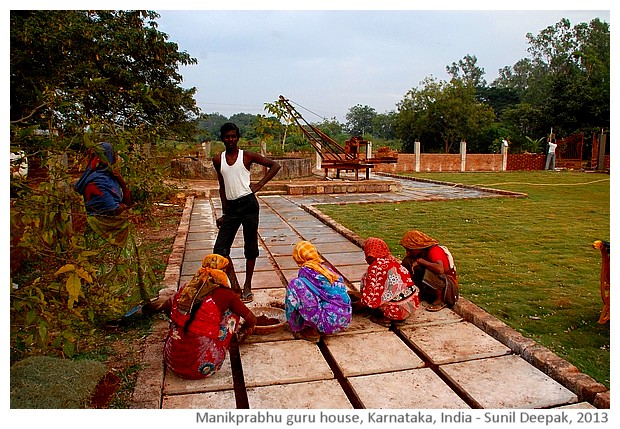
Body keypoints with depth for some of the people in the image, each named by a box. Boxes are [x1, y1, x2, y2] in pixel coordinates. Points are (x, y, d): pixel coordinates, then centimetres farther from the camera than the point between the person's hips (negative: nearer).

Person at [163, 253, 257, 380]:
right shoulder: (225, 295, -7)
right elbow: (252, 320, 3)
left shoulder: (187, 288, 4)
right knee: (232, 311, 10)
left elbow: (166, 308, 22)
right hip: (200, 368, -5)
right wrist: (241, 332, 25)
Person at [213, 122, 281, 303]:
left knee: (250, 246, 4)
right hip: (231, 207, 4)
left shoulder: (247, 156, 0)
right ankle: (235, 285, 6)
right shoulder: (218, 160, 10)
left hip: (248, 203, -4)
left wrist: (260, 184, -6)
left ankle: (247, 286, 18)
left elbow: (275, 165, 3)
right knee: (220, 248, -5)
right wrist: (224, 213, 15)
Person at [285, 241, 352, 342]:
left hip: (330, 321, -8)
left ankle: (311, 332, 4)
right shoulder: (326, 267, 16)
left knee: (295, 284, -7)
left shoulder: (305, 270, -3)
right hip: (345, 319, 8)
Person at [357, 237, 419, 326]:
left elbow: (369, 298, -12)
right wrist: (361, 294, 33)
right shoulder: (393, 261, 11)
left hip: (399, 311, -8)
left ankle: (385, 317, 4)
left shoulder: (375, 267, -13)